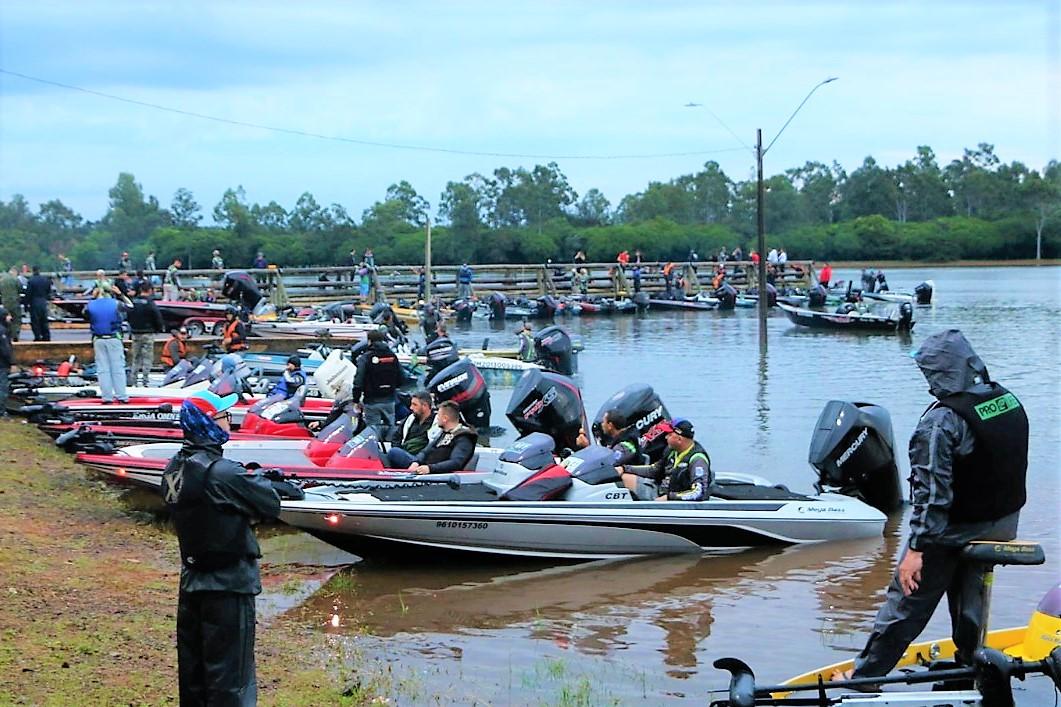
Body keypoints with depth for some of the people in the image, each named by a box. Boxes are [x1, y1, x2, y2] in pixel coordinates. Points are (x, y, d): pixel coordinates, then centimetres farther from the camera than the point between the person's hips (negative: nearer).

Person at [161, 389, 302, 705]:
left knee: (193, 672, 16)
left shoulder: (175, 469, 5)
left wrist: (255, 479, -5)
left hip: (191, 583, 8)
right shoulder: (220, 471, -21)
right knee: (230, 680, -1)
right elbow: (270, 504, -15)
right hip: (228, 586, -8)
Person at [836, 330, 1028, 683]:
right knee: (969, 602, 23)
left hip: (954, 531, -7)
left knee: (907, 601, 4)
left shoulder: (941, 421, -23)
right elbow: (1014, 465, 11)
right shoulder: (1010, 401, -1)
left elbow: (932, 491, -25)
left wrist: (916, 548, -21)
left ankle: (865, 675, 13)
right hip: (1004, 526, 7)